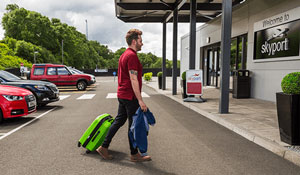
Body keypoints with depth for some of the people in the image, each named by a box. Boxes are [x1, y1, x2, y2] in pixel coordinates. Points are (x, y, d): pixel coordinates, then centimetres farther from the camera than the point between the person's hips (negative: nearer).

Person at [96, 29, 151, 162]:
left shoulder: (124, 55, 15)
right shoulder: (132, 56, -17)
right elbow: (133, 79, -23)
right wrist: (140, 100, -23)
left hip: (122, 95, 10)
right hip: (130, 96, -10)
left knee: (119, 121, 15)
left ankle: (104, 147, 20)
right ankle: (134, 154, 16)